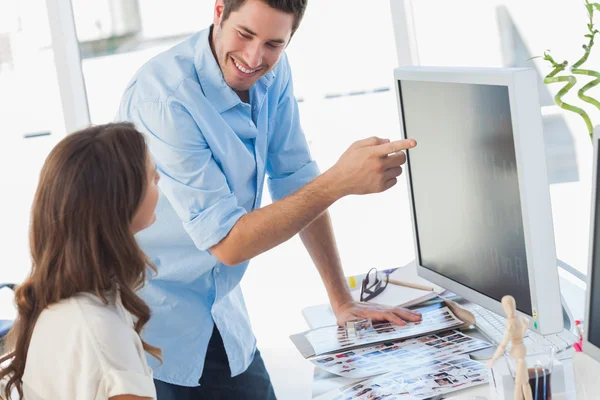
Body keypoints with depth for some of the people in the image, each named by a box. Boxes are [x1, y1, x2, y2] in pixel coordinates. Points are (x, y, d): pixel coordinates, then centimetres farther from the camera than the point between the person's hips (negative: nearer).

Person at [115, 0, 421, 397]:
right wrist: (342, 180, -32)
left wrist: (343, 301, 1)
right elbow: (226, 243, -26)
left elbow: (295, 183, 3)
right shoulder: (163, 99, -26)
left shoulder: (273, 72, -5)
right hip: (152, 320, -6)